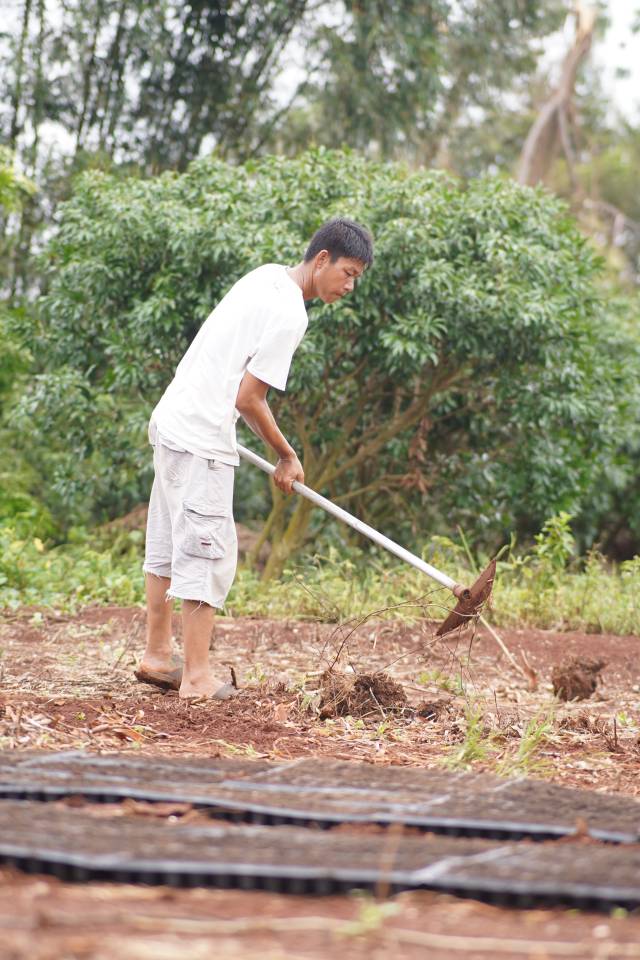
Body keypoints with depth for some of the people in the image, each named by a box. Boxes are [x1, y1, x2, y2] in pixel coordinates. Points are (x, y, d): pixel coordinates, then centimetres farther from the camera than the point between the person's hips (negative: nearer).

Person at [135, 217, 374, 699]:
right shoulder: (289, 315, -17)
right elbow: (248, 399, -18)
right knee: (208, 552, -7)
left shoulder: (266, 276, 11)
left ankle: (157, 655, 26)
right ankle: (197, 677, -6)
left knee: (168, 546, 16)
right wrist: (287, 456, -3)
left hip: (171, 421, 10)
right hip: (202, 438, -10)